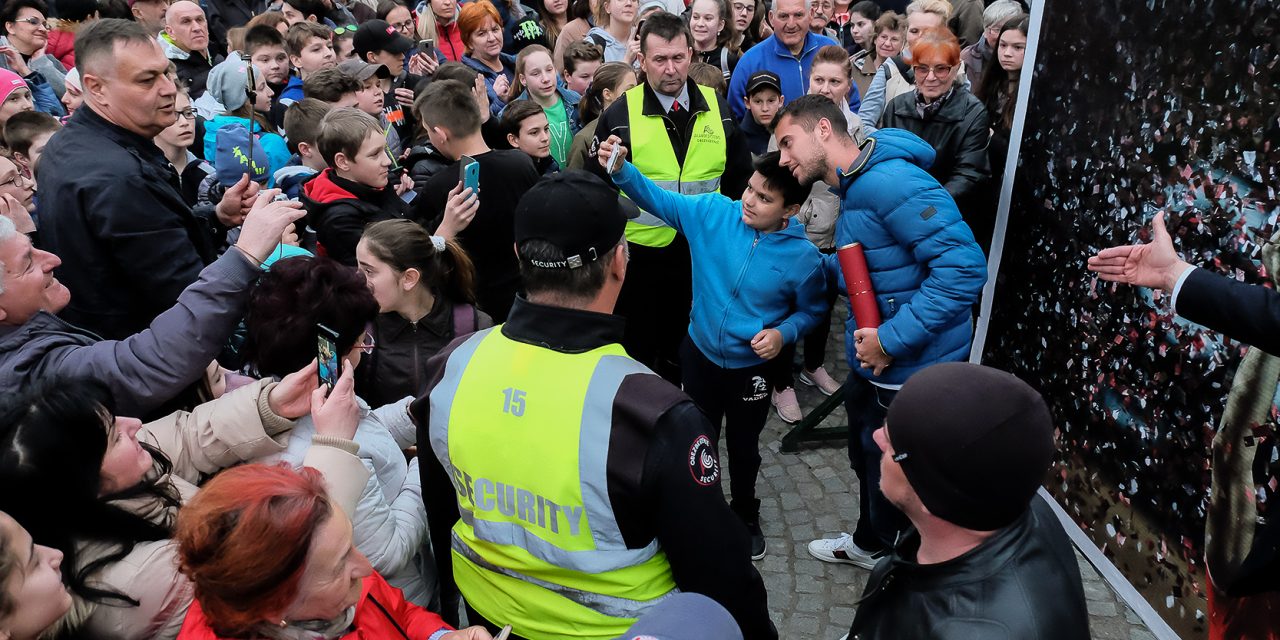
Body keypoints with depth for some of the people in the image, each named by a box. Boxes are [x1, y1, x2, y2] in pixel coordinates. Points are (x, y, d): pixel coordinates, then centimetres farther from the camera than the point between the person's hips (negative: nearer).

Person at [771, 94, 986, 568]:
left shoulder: (889, 182, -24)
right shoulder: (854, 191, 9)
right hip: (873, 369, 10)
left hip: (912, 375, -10)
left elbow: (964, 268, -30)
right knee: (868, 463, 29)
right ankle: (869, 545, 54)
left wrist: (892, 339, -28)